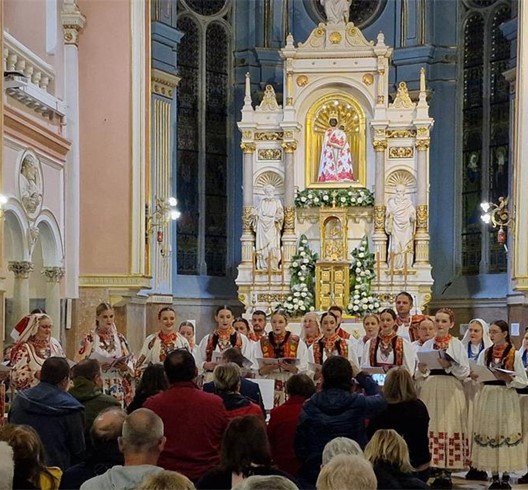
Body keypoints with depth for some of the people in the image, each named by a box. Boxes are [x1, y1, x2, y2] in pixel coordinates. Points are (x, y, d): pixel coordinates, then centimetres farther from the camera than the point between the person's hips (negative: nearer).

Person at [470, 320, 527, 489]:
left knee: (506, 433, -3)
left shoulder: (514, 354, -2)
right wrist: (473, 377, -10)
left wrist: (508, 378, -18)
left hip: (506, 399, -3)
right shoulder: (485, 353, 9)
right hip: (487, 397, 4)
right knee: (489, 433, 3)